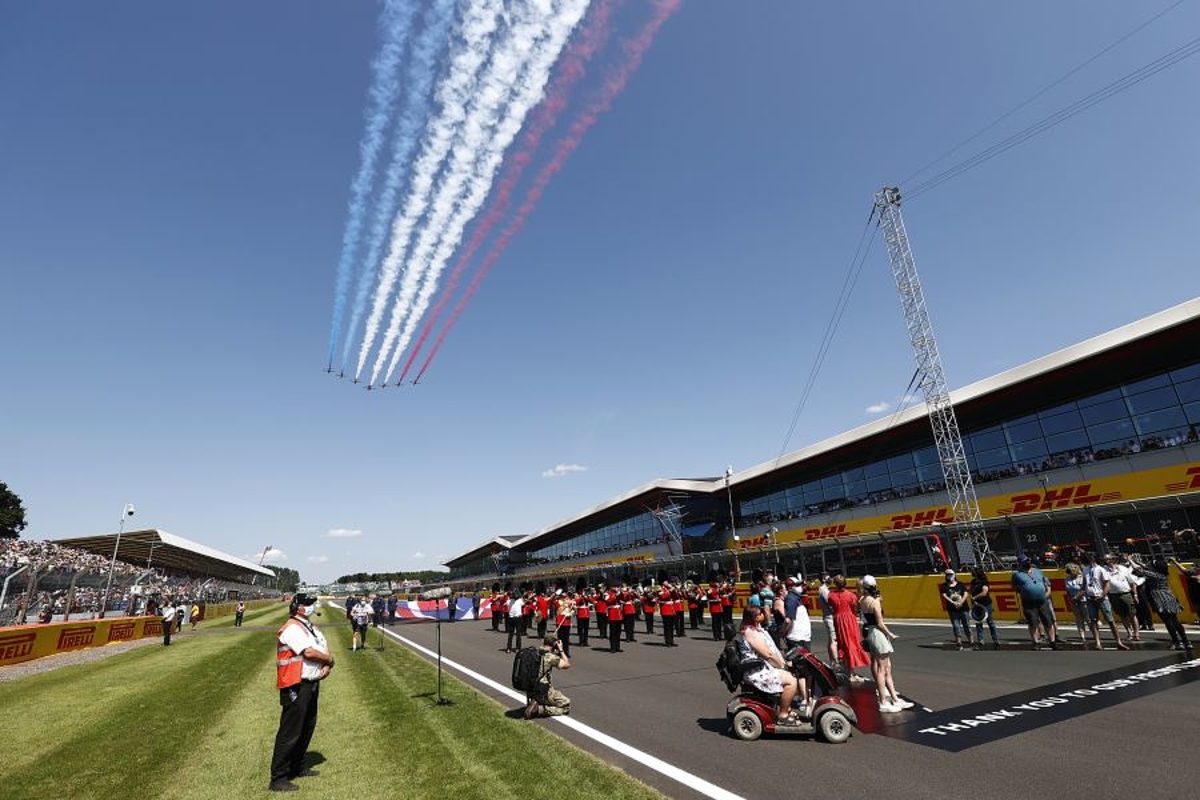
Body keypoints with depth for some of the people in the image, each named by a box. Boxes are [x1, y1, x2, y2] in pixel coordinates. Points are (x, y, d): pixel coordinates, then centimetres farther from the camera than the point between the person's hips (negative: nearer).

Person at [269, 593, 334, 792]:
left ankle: (297, 767, 33)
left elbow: (326, 651, 12)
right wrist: (328, 659, -8)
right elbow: (309, 652, -24)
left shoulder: (310, 628, 14)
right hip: (296, 687, -10)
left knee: (307, 729, 19)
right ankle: (278, 779, 7)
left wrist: (327, 665, -8)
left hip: (312, 684, 10)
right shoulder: (292, 628, -16)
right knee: (290, 732, -3)